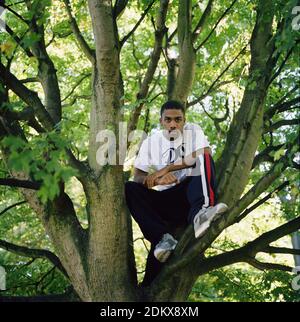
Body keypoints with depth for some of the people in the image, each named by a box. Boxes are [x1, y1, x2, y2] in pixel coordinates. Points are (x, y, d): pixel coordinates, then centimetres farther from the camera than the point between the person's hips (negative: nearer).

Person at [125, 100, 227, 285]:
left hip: (190, 193, -2)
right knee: (129, 189, -22)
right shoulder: (151, 142, 10)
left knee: (203, 159, -26)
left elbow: (205, 154, -14)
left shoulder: (193, 131, 7)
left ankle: (200, 214, -51)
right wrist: (157, 179, -23)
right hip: (165, 200, 2)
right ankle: (163, 238, -34)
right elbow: (138, 177, 1)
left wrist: (166, 168, -17)